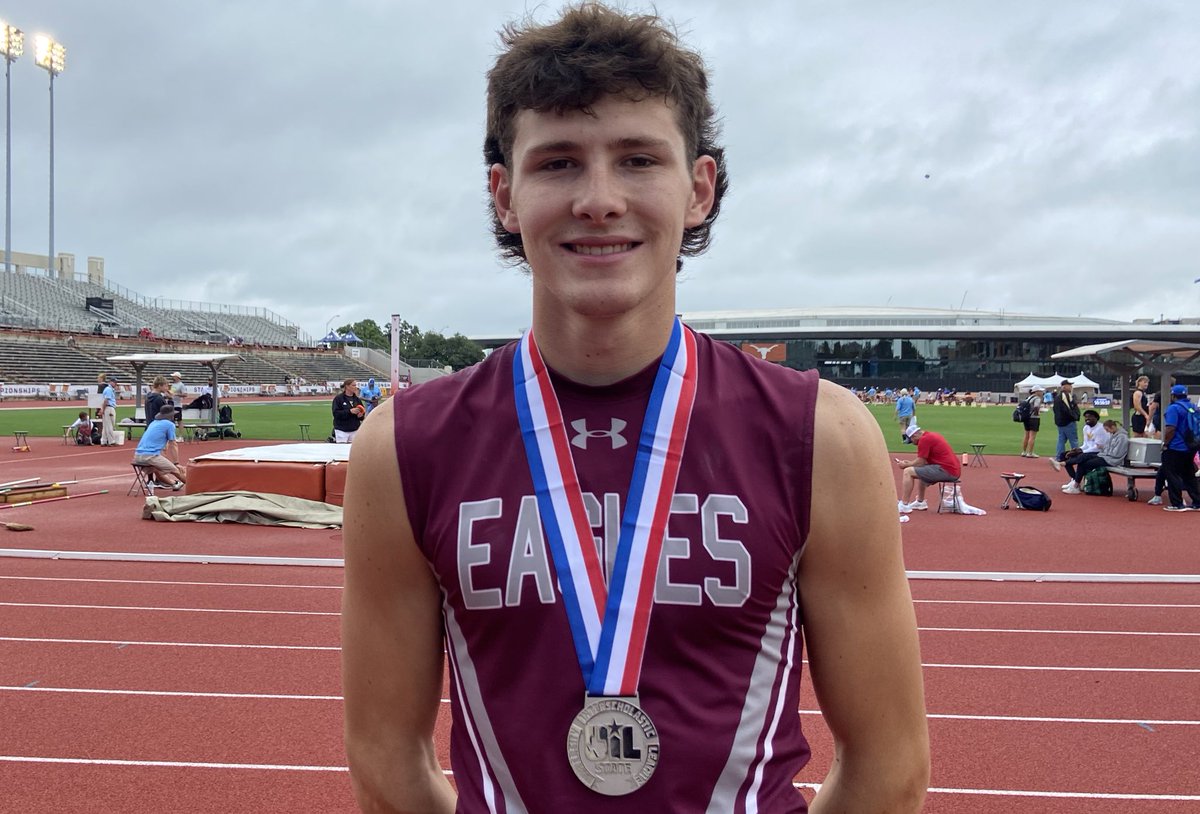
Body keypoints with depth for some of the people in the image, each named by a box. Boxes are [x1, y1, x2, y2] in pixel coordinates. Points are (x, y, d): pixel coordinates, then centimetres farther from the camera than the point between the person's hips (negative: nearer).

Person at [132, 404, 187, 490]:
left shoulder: (153, 423, 24)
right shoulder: (170, 424, 2)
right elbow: (173, 445, 5)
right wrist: (176, 463, 10)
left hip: (137, 456, 8)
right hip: (150, 456, -8)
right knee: (175, 470, 0)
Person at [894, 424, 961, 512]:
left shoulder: (924, 439, -10)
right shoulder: (934, 435, 20)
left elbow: (920, 462, -9)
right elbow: (925, 460, 23)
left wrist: (906, 465, 7)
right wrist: (910, 463, 24)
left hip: (946, 471, -11)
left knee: (908, 472, -9)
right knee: (920, 471, 32)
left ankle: (904, 506, -9)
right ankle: (920, 502, 32)